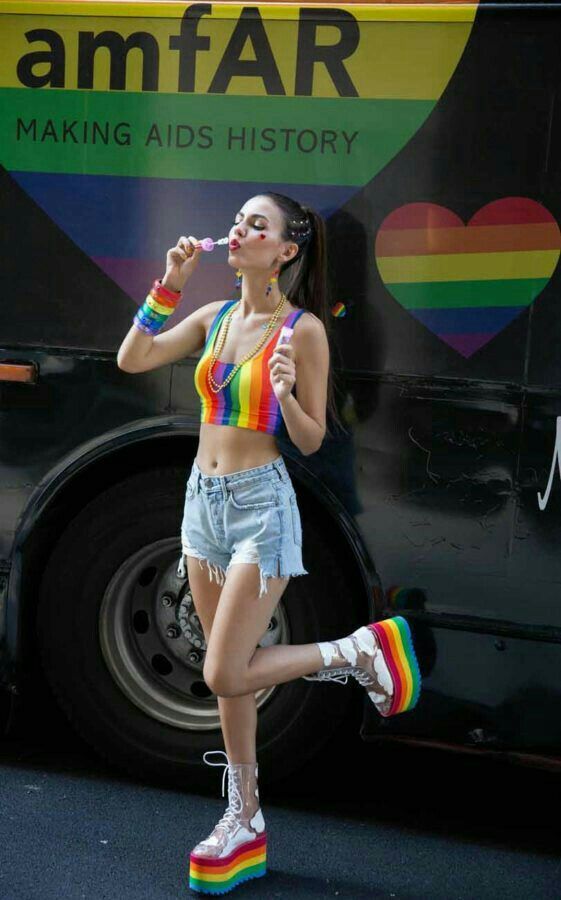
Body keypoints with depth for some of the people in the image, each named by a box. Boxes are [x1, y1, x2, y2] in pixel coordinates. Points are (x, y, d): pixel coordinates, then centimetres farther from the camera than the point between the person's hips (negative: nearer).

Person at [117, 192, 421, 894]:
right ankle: (245, 824, 24)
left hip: (261, 503, -6)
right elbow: (132, 360, 1)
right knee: (229, 676, 12)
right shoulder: (214, 317, 7)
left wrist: (285, 393, -26)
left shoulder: (304, 329, -10)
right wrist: (168, 284, -3)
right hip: (203, 498, 6)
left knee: (225, 676, -10)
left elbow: (312, 442, -7)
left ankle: (360, 651, 9)